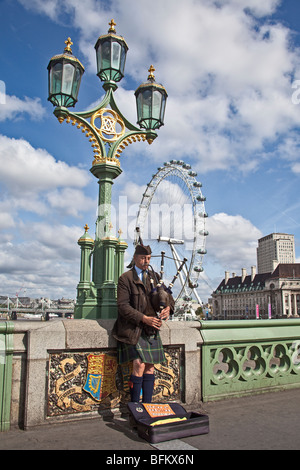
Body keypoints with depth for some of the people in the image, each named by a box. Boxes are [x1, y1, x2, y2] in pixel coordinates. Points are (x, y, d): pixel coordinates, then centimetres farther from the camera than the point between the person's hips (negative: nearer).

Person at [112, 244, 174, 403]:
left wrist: (168, 307, -9)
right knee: (139, 364, -15)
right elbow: (123, 306, -11)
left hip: (151, 328, 5)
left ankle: (147, 404, 14)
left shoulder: (154, 276, 14)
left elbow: (168, 296, 15)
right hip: (133, 327, -5)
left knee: (150, 366, 4)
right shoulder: (125, 278, -4)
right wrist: (144, 318, -20)